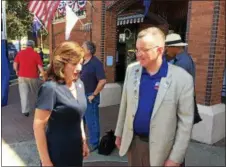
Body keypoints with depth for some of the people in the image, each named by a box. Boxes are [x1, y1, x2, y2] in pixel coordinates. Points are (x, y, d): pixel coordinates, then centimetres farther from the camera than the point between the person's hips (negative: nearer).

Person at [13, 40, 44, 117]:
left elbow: (15, 65, 0)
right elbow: (40, 67, -11)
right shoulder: (36, 54, -7)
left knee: (24, 93, 4)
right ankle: (36, 107, 34)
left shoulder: (20, 53, 1)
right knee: (35, 93, 18)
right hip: (33, 77, -1)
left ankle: (25, 110, 0)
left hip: (22, 77, 1)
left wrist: (17, 71, 17)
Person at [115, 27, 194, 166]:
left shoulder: (182, 78, -16)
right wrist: (119, 133, 10)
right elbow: (125, 105, 5)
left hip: (160, 149, -3)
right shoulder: (131, 70, -4)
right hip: (133, 142, 4)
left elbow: (185, 122, -12)